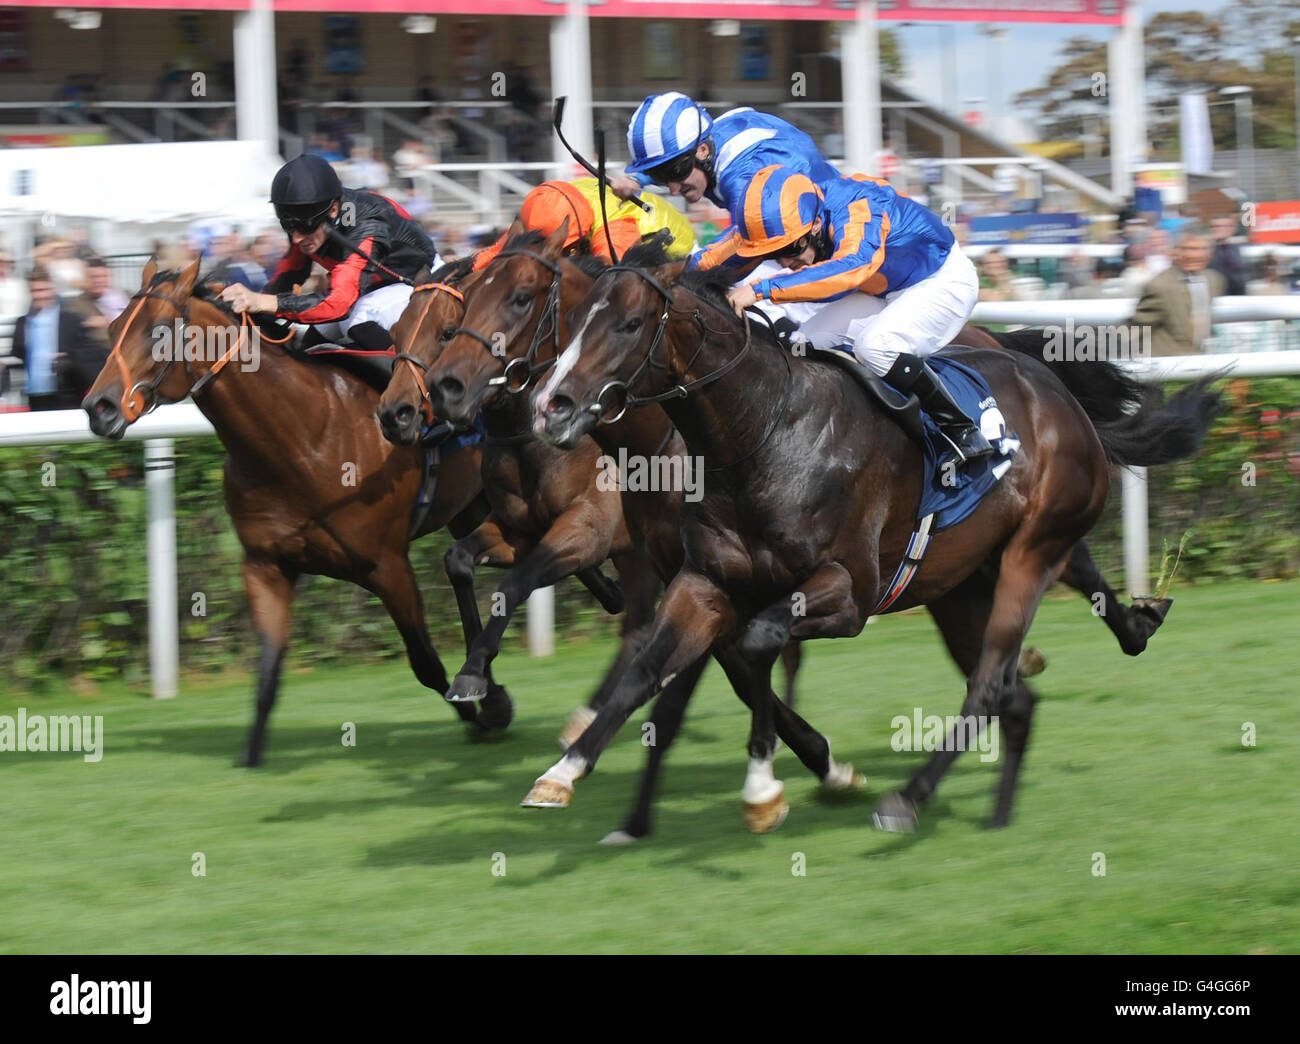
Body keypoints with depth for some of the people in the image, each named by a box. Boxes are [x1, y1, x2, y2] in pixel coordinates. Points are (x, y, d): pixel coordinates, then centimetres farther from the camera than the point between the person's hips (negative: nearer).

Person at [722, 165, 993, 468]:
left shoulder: (856, 209, -37)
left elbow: (853, 266, -57)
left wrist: (762, 289, -60)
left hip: (943, 280, -8)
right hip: (881, 293, 8)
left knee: (873, 344, -30)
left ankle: (963, 432, -19)